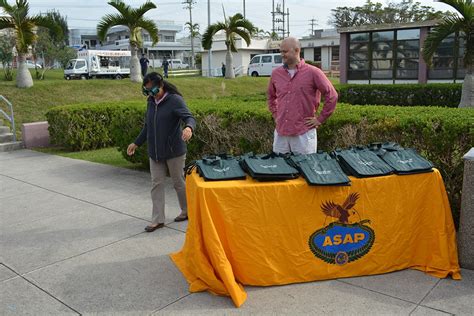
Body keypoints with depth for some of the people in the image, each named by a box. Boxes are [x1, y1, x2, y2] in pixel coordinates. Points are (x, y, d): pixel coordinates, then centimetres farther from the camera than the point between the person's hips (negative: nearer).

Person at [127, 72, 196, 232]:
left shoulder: (174, 100, -12)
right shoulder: (151, 102, 9)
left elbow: (189, 117, -22)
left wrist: (188, 128, -45)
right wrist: (136, 143, 23)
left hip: (174, 151, -6)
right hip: (154, 152, 6)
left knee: (179, 182, 7)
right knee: (156, 184, 4)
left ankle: (187, 211, 28)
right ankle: (158, 219, 10)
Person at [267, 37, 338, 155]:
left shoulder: (313, 73, -5)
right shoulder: (276, 73, 8)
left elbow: (332, 96, -3)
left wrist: (320, 119, -3)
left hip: (304, 133, -4)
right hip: (280, 132, 4)